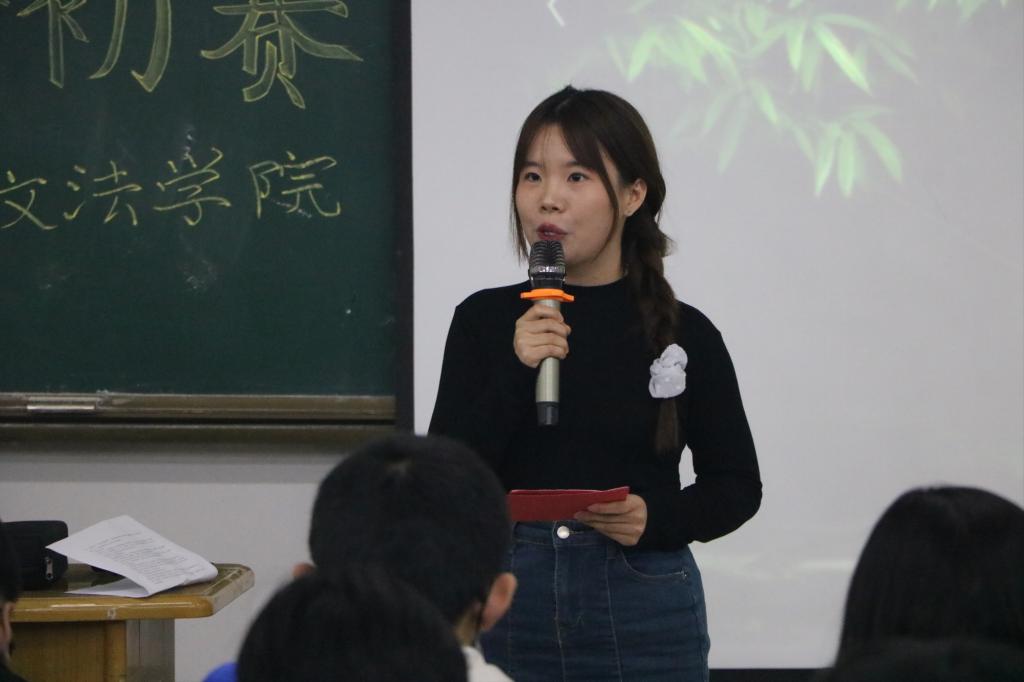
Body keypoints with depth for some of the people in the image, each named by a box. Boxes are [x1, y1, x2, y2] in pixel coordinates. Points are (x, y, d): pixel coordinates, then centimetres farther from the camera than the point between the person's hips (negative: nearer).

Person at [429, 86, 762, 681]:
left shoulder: (685, 335, -3)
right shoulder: (484, 321, 0)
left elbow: (737, 485, 6)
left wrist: (657, 519, -13)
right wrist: (514, 374, -16)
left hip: (644, 613, -1)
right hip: (512, 605, 1)